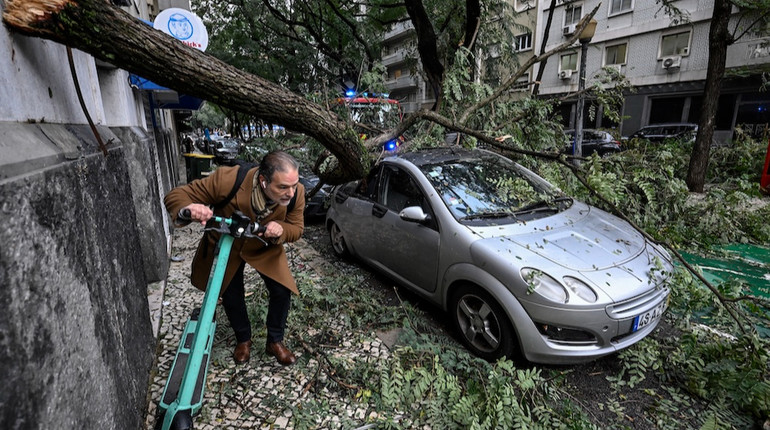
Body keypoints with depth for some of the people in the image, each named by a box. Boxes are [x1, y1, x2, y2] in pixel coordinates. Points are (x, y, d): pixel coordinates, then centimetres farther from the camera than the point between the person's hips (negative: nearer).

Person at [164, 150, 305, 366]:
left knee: (282, 291, -5)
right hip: (226, 245, -1)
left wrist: (281, 230, -39)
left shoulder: (296, 192, -31)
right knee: (231, 296, 11)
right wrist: (189, 209, -52)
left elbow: (296, 228, -14)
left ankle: (275, 341, 23)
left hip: (265, 247, 1)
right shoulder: (227, 180, -38)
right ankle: (243, 340, 40)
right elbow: (175, 196, -27)